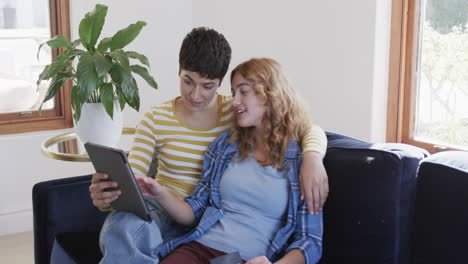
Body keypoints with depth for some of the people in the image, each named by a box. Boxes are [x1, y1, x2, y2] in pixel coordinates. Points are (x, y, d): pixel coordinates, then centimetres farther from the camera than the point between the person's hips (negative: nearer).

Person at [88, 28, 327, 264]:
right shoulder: (155, 120, 0)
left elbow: (311, 129, -3)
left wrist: (312, 157, -27)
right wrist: (105, 196, -31)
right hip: (162, 211, 1)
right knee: (120, 229, -36)